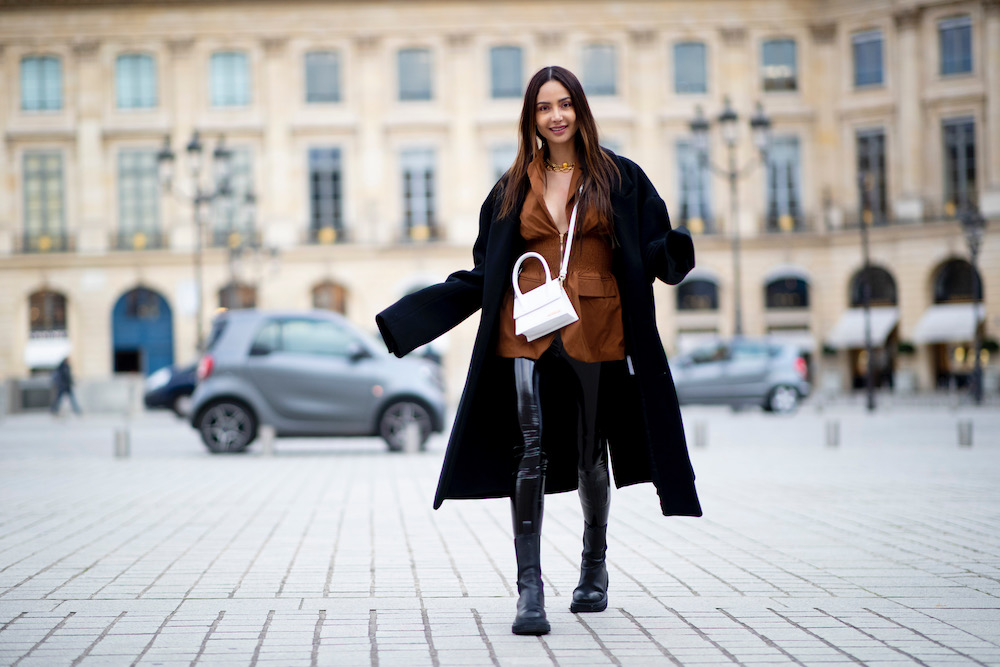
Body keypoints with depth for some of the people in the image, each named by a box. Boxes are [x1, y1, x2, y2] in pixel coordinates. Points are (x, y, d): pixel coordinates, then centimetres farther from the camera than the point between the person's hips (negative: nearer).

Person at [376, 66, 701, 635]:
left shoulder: (620, 177, 6)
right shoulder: (515, 187, 12)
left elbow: (652, 250, 3)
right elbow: (485, 273, 13)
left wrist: (672, 253, -22)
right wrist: (412, 315, 6)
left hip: (595, 330, -1)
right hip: (528, 329, 1)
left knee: (589, 454, 9)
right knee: (531, 453, -11)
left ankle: (595, 563, 33)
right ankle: (530, 588, -13)